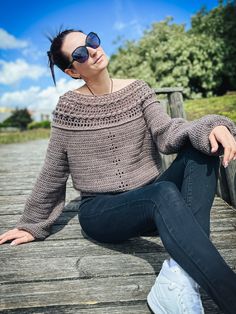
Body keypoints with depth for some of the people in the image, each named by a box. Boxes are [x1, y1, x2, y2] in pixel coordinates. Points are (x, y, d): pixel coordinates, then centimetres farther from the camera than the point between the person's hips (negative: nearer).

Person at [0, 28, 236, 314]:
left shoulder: (137, 90, 5)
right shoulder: (69, 106, -2)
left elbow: (166, 132, -9)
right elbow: (53, 171, 3)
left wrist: (211, 127, -29)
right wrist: (33, 225, 9)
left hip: (149, 201, 4)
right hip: (100, 211, -3)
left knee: (202, 147, -21)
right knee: (164, 193, -35)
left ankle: (179, 278, -33)